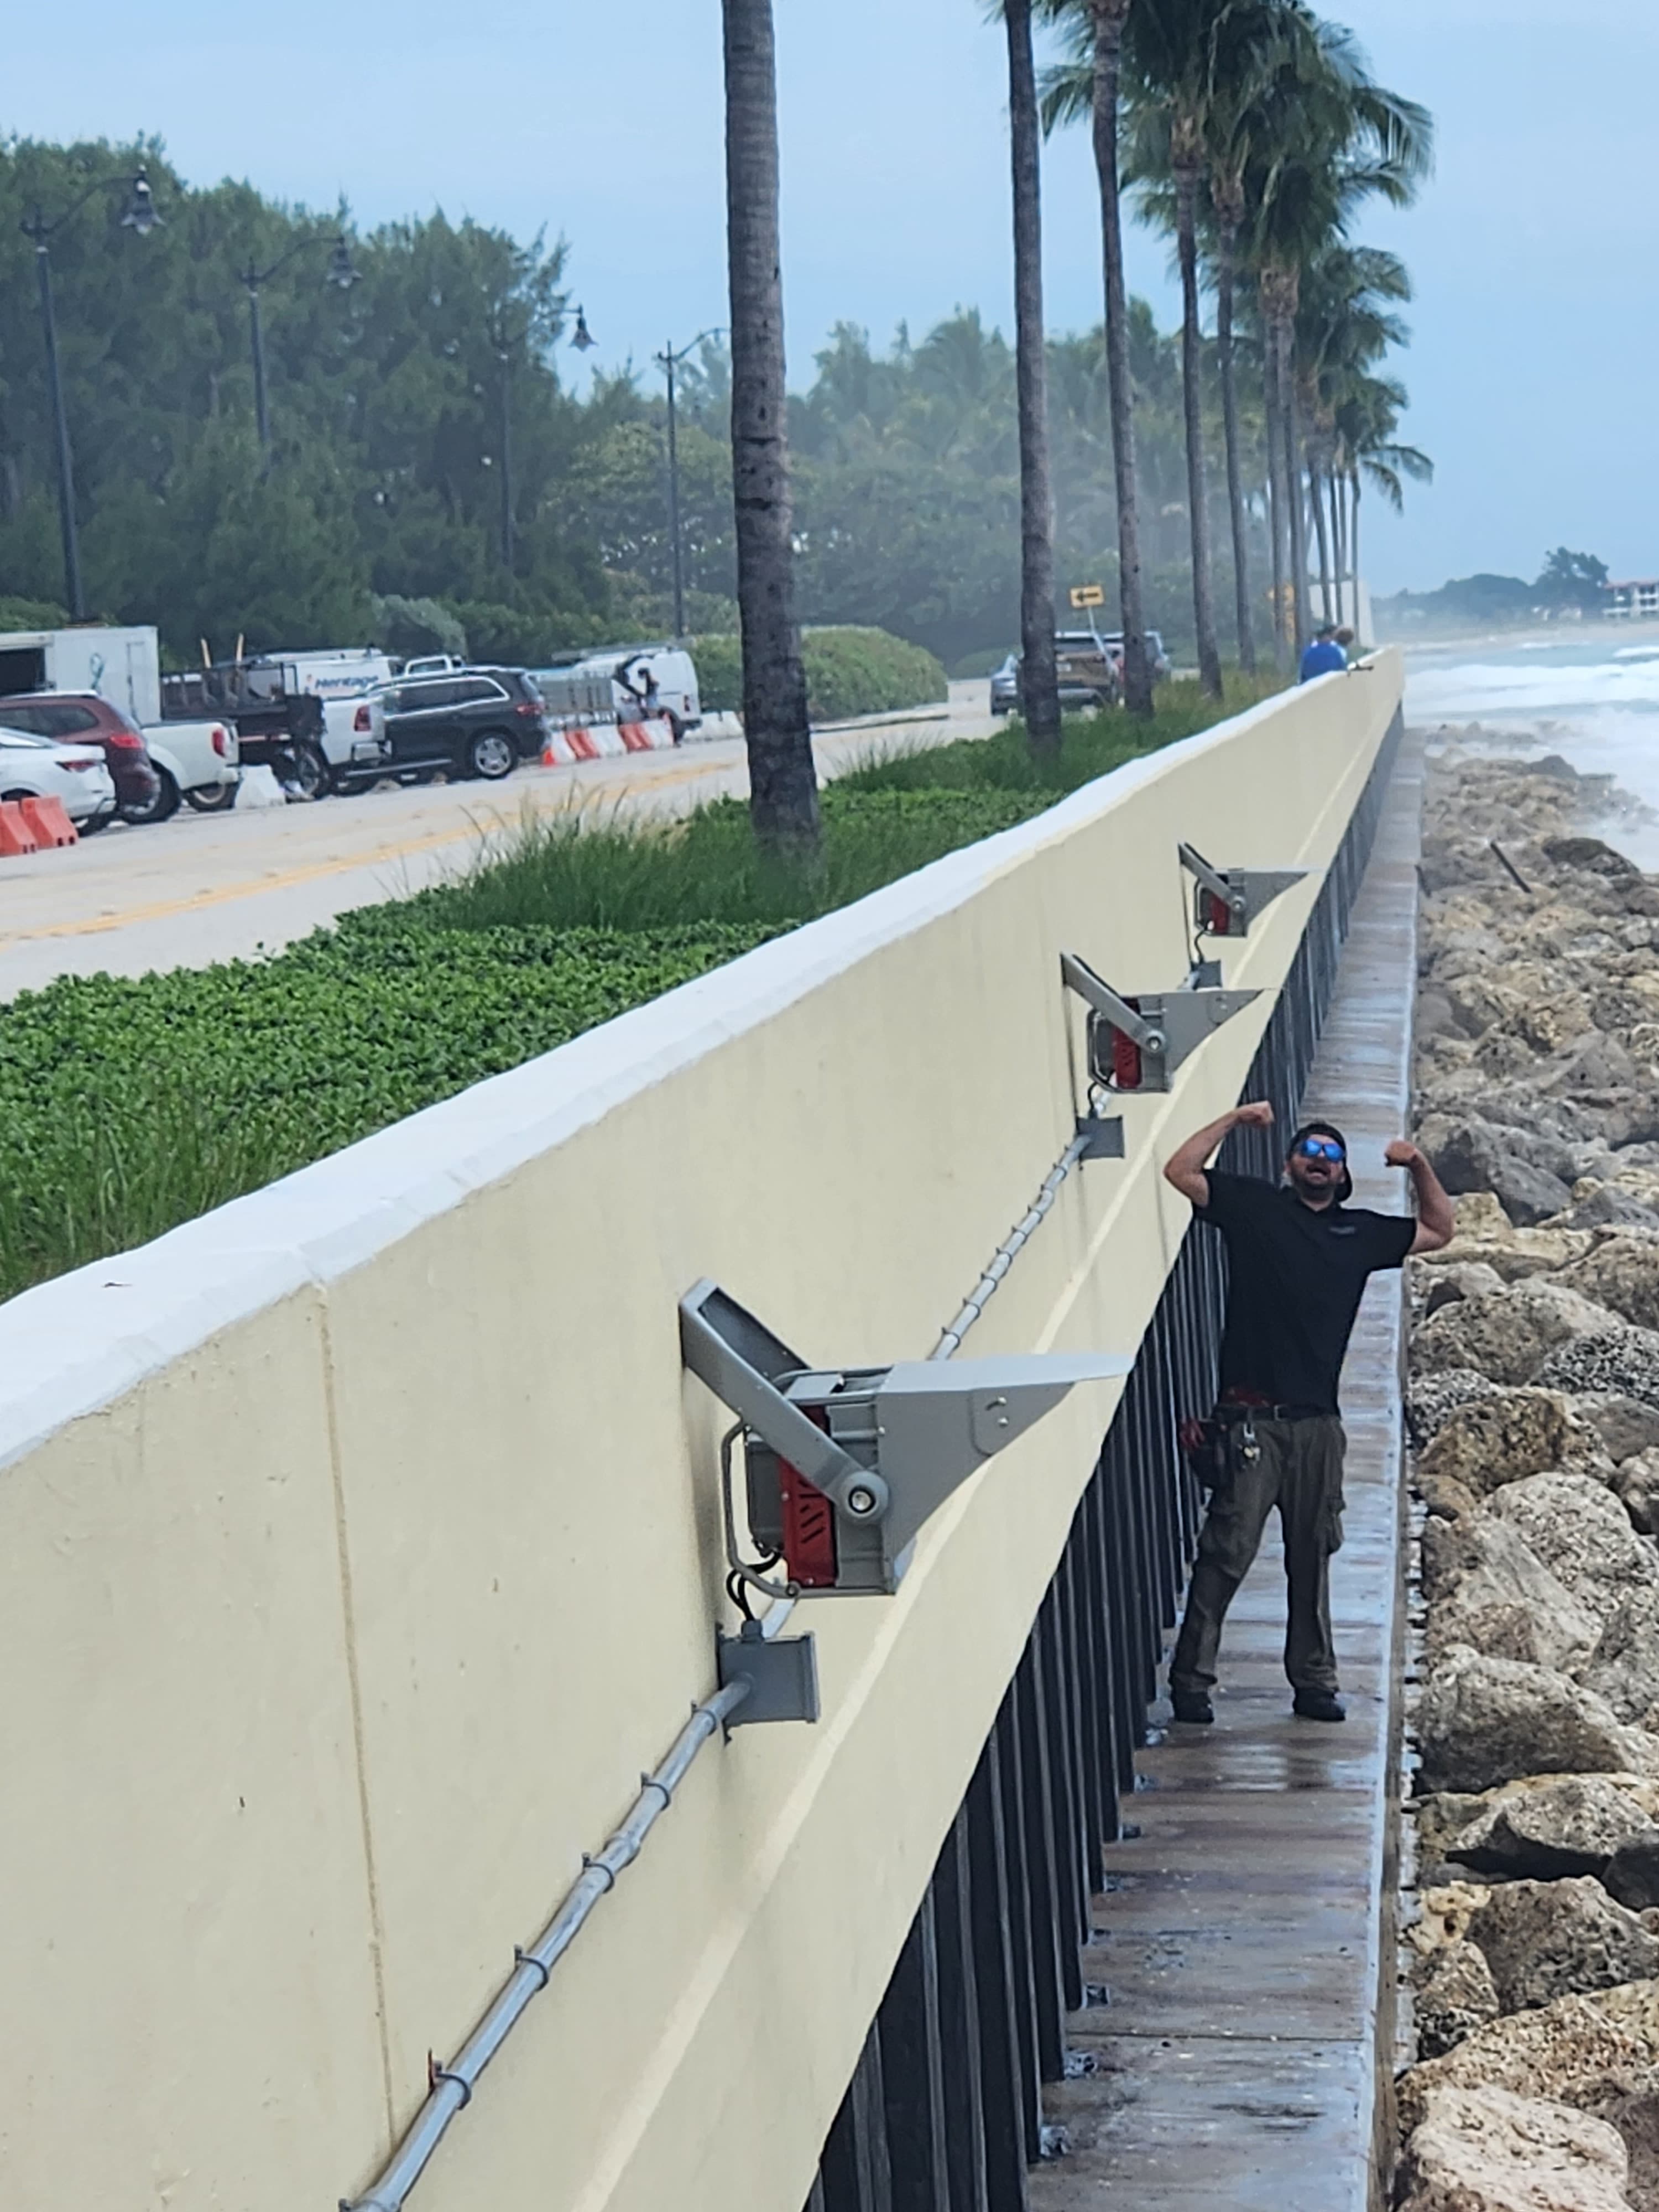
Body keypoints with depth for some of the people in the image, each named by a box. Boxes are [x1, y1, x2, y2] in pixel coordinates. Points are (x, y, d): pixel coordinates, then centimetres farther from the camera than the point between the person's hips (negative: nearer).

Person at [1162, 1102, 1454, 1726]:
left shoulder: (1360, 1231, 17)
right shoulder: (1253, 1205, 5)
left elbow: (1439, 1231, 26)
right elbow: (1180, 1171, -2)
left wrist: (1419, 1167, 13)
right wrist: (1233, 1120, -2)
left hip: (1318, 1421, 5)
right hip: (1253, 1416, -4)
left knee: (1312, 1557, 11)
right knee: (1228, 1551, -7)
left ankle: (1314, 1681, 19)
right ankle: (1191, 1679, -1)